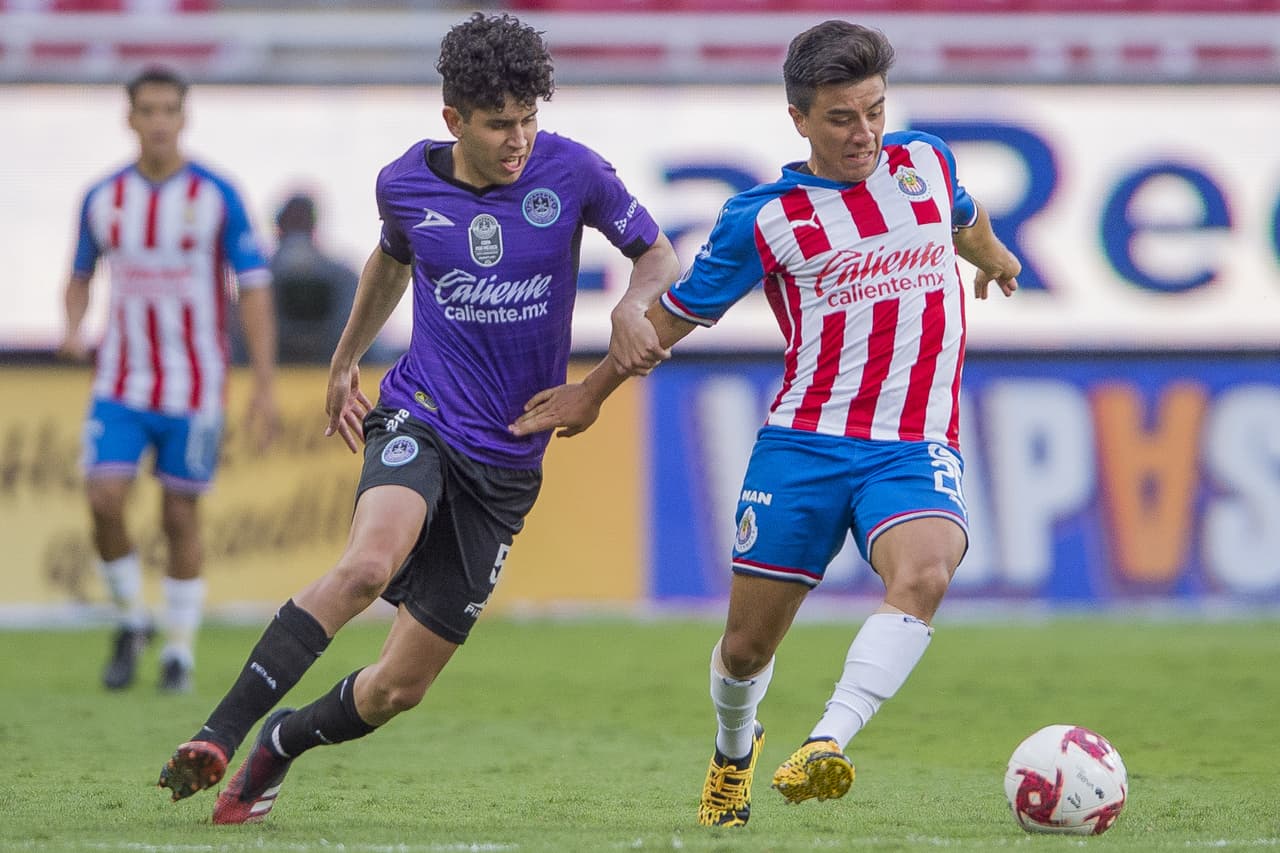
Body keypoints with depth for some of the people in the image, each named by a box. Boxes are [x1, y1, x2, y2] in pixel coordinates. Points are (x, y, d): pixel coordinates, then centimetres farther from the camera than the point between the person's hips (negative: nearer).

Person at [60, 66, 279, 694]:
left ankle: (179, 650, 16)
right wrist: (74, 331, -5)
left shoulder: (216, 197, -7)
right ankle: (131, 621, 11)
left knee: (180, 518, 2)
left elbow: (255, 289, -7)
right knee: (103, 501, -12)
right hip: (122, 382, 2)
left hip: (194, 386, -2)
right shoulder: (102, 198, 1)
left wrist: (265, 388, -13)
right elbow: (81, 276, 17)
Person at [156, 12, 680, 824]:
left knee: (399, 686, 2)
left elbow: (658, 255, 6)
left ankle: (282, 742, 34)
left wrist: (633, 307, -15)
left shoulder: (571, 171, -7)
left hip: (507, 460, 1)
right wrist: (345, 361, 27)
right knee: (369, 563, -35)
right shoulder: (406, 184, -1)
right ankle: (217, 739, -34)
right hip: (420, 419, -1)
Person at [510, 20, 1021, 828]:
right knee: (747, 645, 5)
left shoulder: (927, 163, 7)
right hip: (804, 442, -1)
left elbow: (964, 218, 33)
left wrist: (993, 257, 53)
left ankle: (826, 748, -40)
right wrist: (595, 389, 19)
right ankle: (735, 749, 39)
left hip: (917, 447, 1)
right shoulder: (763, 218, -2)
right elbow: (677, 312, 13)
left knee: (922, 576, -32)